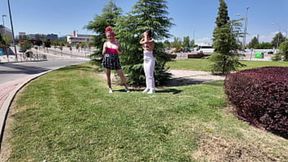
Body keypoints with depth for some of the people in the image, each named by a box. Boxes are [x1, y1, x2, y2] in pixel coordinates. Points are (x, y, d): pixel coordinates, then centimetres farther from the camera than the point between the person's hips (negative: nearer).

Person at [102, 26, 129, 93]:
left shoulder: (117, 43, 5)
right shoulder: (106, 43, 6)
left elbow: (120, 53, 4)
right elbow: (103, 53, 4)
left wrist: (117, 49, -16)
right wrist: (105, 48, -14)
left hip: (115, 60, 0)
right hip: (107, 60, 1)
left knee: (121, 74, -1)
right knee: (108, 76, 5)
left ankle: (126, 87, 17)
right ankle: (110, 88, 20)